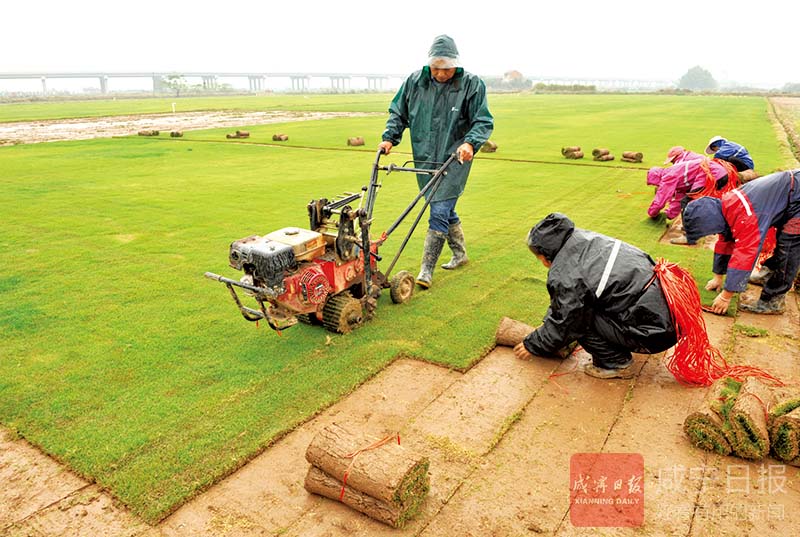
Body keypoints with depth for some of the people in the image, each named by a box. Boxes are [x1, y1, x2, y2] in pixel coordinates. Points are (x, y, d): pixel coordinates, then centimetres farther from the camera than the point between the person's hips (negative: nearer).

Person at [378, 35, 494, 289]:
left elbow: (483, 121, -7)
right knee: (446, 210, 16)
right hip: (424, 160, 5)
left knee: (439, 212, -10)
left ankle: (427, 269, -4)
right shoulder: (415, 81, 3)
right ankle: (460, 254, 36)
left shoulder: (471, 84, -6)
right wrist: (389, 137, -3)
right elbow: (398, 113, 12)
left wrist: (470, 143, -25)